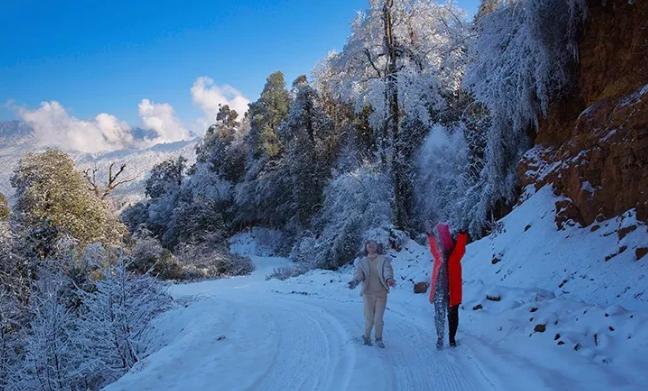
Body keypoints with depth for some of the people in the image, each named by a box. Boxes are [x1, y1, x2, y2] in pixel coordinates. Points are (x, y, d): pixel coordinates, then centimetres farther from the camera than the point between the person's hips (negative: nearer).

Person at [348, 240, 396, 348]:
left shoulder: (383, 260, 4)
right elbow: (359, 272, -7)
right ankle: (366, 337, 24)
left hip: (381, 293, 0)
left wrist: (389, 279, -36)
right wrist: (355, 281, -30)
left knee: (378, 319, -1)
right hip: (368, 293, 0)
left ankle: (378, 339, 22)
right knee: (369, 319, -2)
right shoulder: (362, 262, 7)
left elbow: (387, 270, -13)